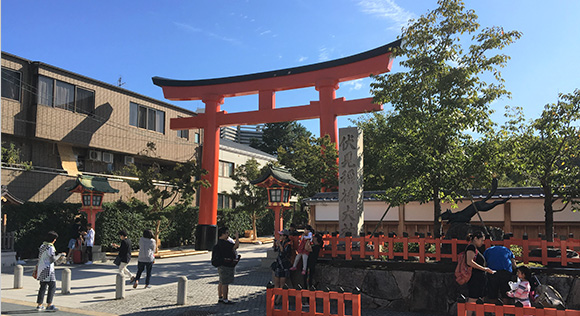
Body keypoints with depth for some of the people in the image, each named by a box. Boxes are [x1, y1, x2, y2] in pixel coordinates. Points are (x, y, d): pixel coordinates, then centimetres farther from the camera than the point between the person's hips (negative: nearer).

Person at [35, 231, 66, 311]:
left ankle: (39, 305, 19)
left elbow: (40, 258, 18)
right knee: (52, 286, -7)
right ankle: (49, 305, -11)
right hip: (48, 270, -9)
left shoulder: (42, 246, 12)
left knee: (43, 287, 15)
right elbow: (53, 259, -19)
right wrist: (60, 254, -6)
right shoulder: (50, 247, -15)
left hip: (41, 269, 9)